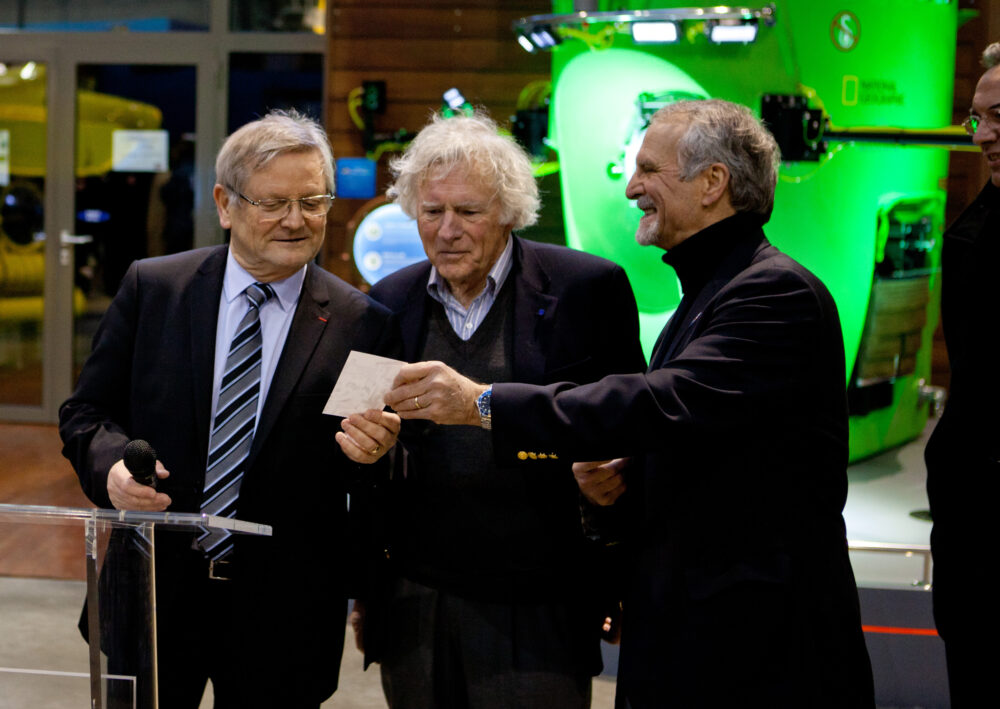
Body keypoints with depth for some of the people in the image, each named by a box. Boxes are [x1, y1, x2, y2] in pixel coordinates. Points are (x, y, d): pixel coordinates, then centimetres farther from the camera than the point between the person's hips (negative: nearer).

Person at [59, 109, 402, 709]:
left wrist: (373, 451, -22)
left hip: (284, 614, 0)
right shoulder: (151, 288, 1)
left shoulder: (363, 324, -3)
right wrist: (111, 463, -16)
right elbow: (88, 412, 4)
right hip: (155, 591, 1)